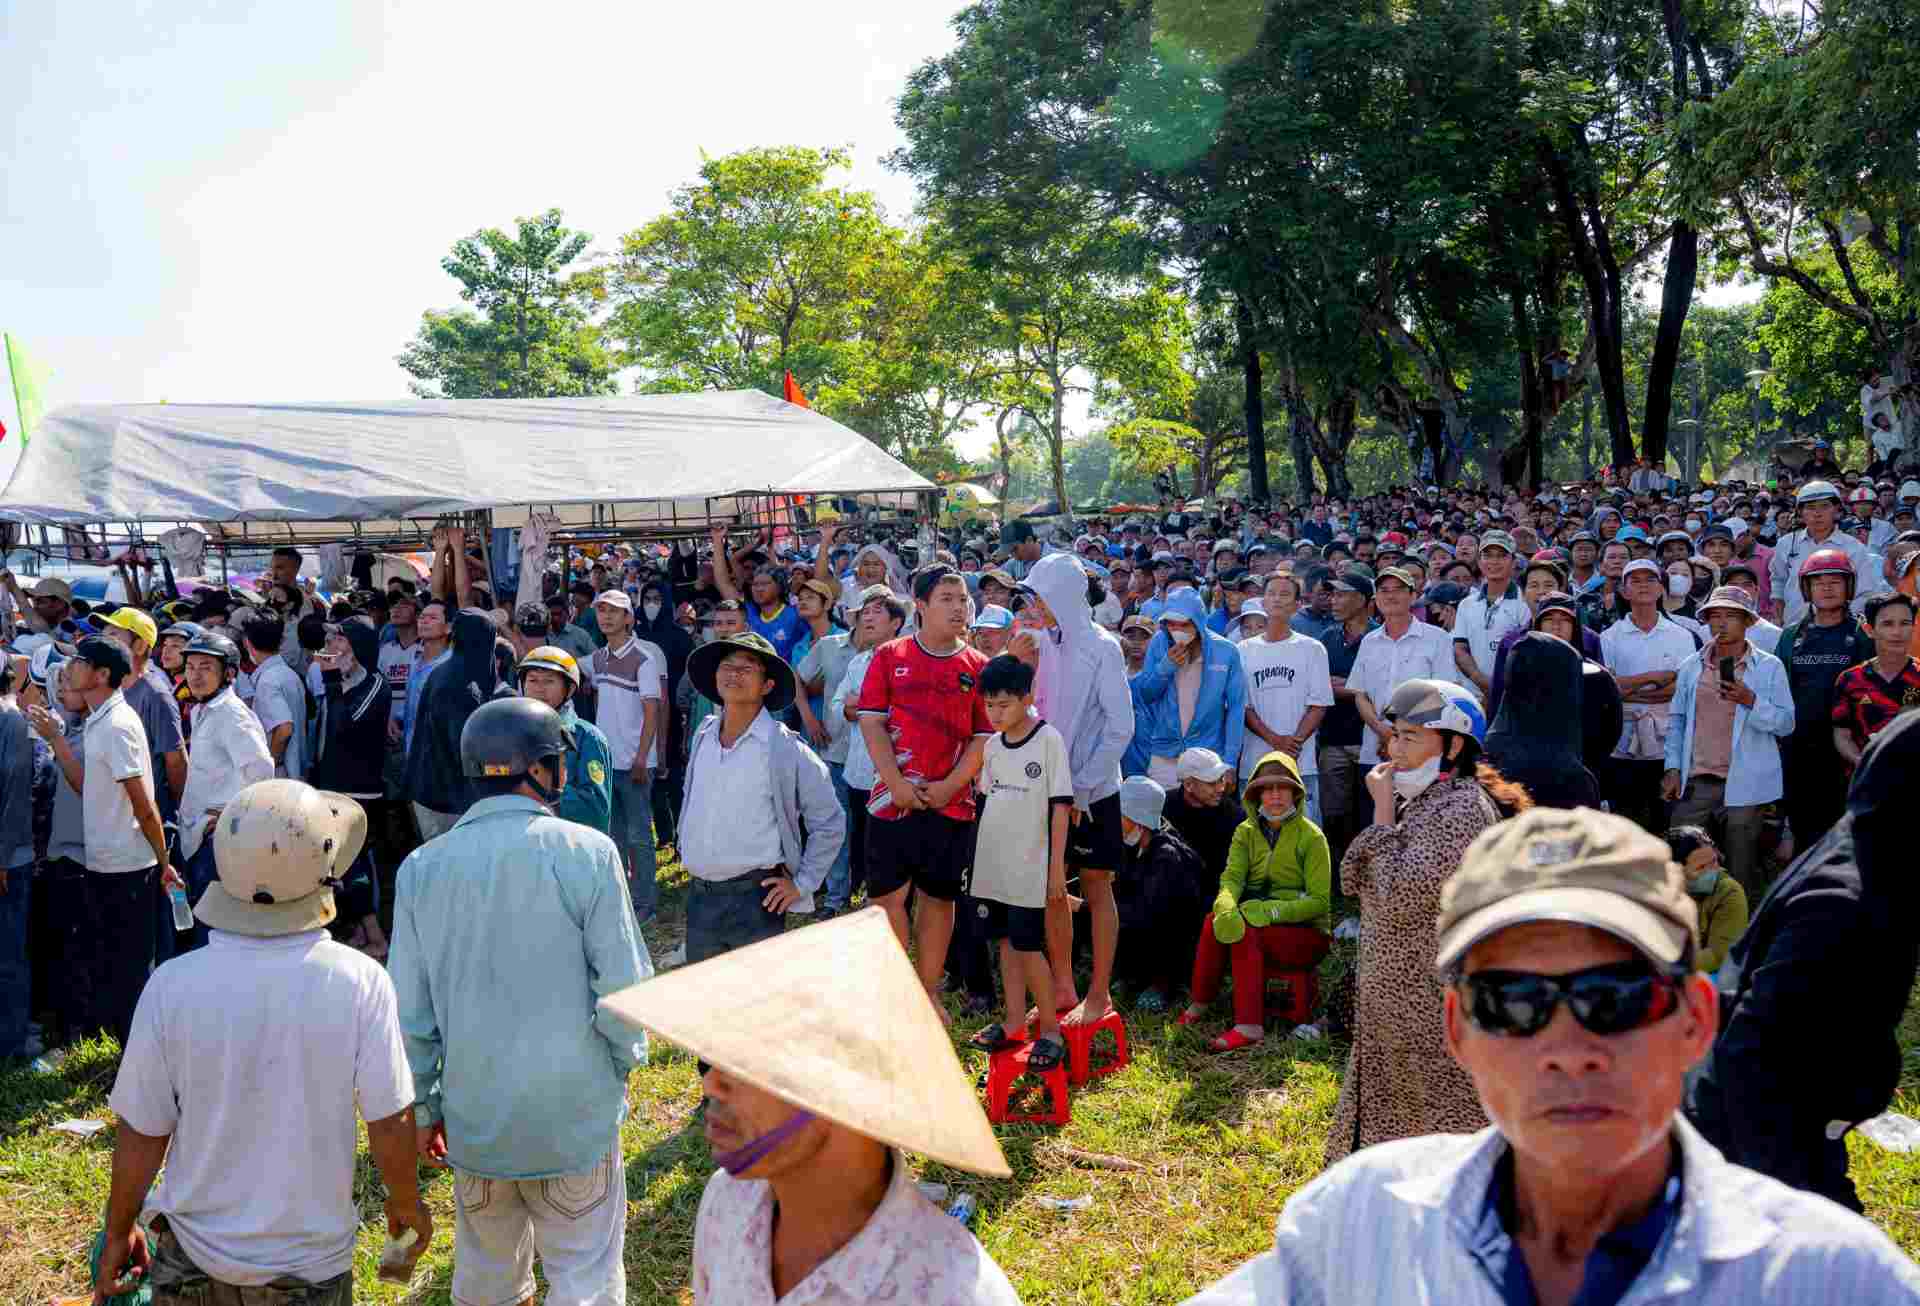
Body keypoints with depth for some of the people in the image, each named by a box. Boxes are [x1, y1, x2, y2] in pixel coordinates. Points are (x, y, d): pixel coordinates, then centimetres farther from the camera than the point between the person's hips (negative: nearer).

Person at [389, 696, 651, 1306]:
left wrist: (422, 1108, 13)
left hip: (473, 1115, 4)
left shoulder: (422, 867, -4)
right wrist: (622, 1062, 6)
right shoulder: (586, 853, -15)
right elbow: (623, 988, -13)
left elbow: (409, 1011, 0)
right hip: (574, 1114, -3)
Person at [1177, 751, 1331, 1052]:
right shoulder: (1247, 831, 7)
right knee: (1215, 921, -26)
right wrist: (1226, 906, -32)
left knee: (1247, 933, -32)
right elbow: (1232, 876, -8)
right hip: (1259, 919, 4)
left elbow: (1319, 901, -13)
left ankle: (1249, 1027, -35)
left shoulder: (1311, 837, -8)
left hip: (1306, 932, -4)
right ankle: (1200, 1002, -15)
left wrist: (1271, 910, -27)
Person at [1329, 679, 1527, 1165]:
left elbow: (1399, 895, -28)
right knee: (1392, 1111, 21)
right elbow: (1354, 880, 7)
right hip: (1396, 993, 10)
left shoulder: (1462, 808, -20)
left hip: (1434, 1001, -10)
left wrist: (1382, 813, -18)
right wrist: (1385, 810, -3)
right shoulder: (1421, 799, 9)